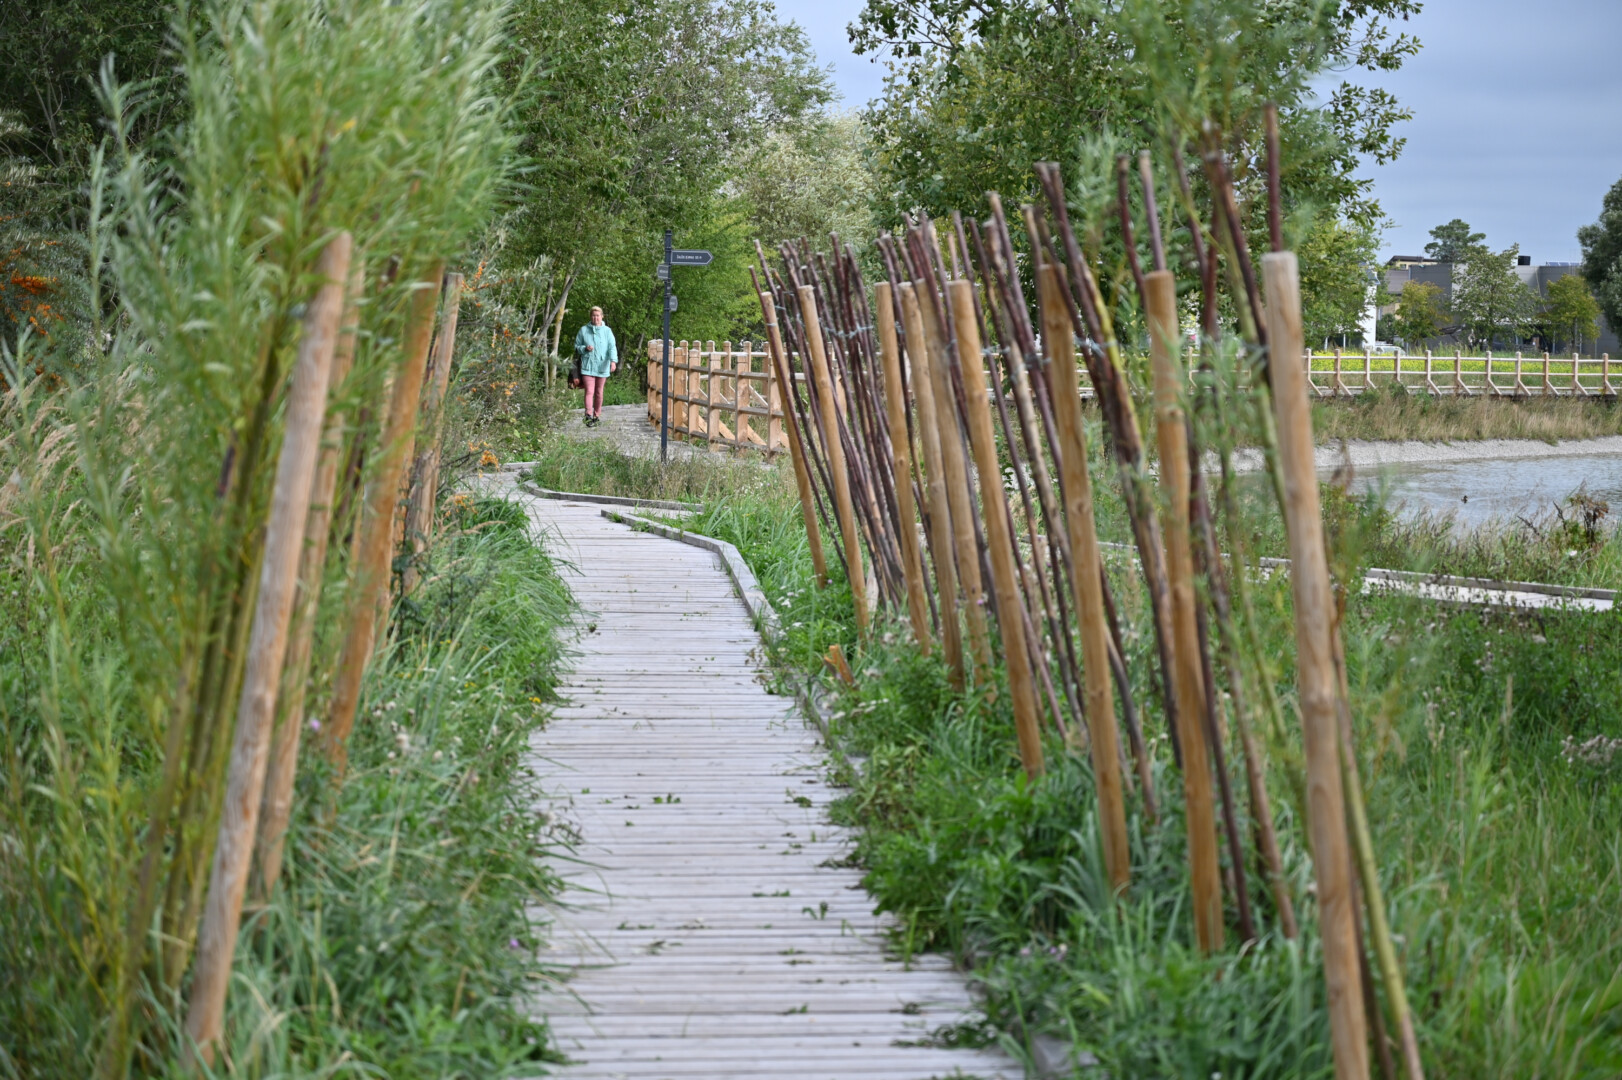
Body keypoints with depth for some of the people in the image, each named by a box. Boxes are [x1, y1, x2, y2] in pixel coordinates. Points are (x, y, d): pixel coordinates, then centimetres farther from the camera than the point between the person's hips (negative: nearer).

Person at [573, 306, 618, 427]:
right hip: (588, 365, -1)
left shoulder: (607, 331, 2)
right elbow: (577, 346, 10)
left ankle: (597, 416, 21)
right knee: (589, 391, -12)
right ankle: (589, 416, -21)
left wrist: (613, 361, -23)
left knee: (599, 392, 10)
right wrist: (585, 348, -12)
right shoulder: (584, 330, 4)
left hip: (602, 366, 1)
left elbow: (612, 347, -7)